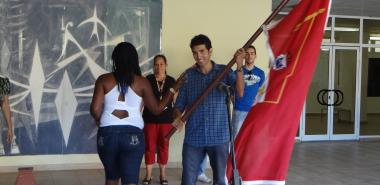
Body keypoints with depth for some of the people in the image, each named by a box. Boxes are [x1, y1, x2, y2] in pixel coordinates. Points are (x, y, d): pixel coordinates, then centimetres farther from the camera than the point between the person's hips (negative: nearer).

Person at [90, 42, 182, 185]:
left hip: (107, 134, 2)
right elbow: (157, 109, 6)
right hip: (133, 135, -2)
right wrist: (173, 89, 15)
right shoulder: (142, 82, 1)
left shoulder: (103, 80, 2)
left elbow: (95, 110, -4)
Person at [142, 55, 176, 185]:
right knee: (149, 146, 3)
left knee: (163, 146, 8)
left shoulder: (171, 81, 2)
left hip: (166, 119, 1)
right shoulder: (148, 80, -4)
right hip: (150, 119, -1)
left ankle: (162, 174, 20)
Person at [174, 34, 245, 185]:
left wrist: (239, 66, -25)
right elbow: (179, 104, 3)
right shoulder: (188, 75, 3)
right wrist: (177, 116, -18)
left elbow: (239, 92, -15)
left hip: (219, 137, 0)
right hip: (193, 137, 1)